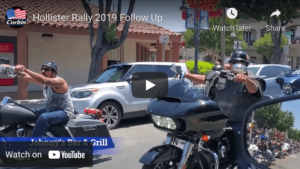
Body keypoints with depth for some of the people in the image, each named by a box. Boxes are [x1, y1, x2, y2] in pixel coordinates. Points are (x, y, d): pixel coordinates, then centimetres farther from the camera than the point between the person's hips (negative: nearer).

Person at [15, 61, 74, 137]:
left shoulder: (59, 81, -19)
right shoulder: (45, 81, 6)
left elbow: (43, 80, -38)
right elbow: (28, 77, -3)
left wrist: (25, 69, -41)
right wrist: (19, 71, -21)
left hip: (64, 112, -10)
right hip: (50, 109, 10)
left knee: (44, 117, -34)